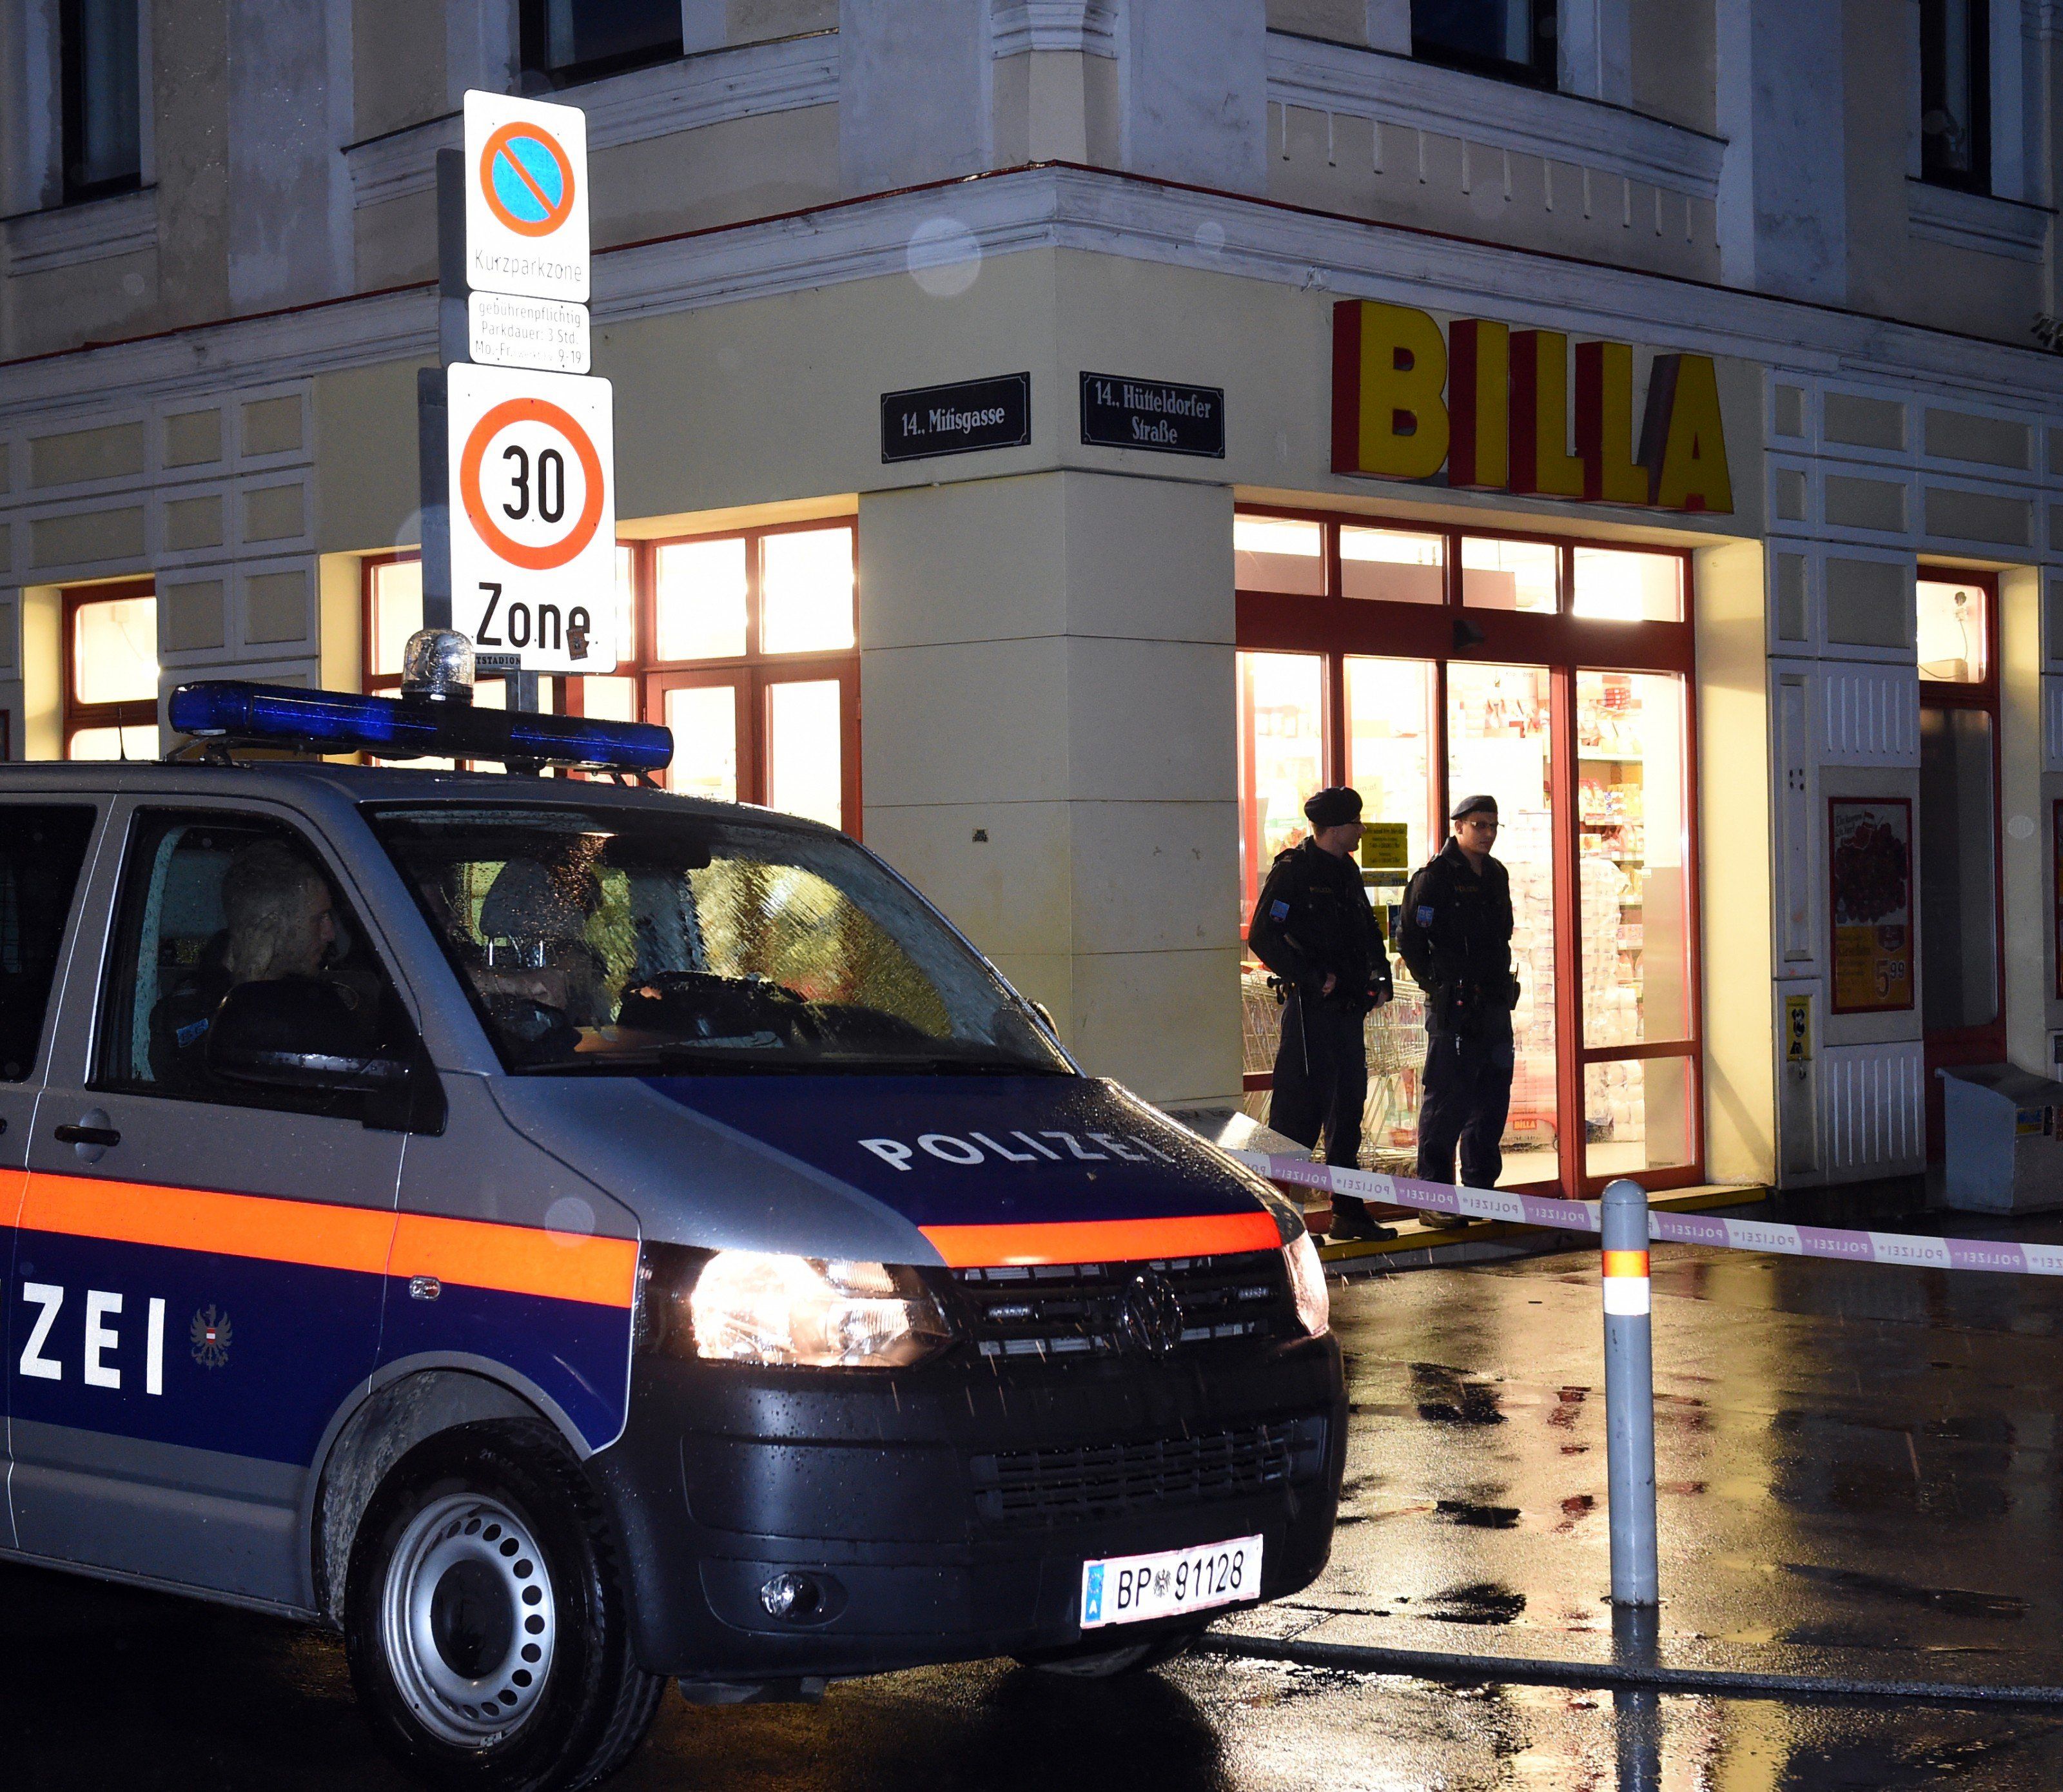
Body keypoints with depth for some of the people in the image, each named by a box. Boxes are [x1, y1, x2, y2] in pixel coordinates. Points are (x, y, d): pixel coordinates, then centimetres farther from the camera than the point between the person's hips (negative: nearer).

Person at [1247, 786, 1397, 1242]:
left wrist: (1380, 978, 9)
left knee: (1348, 1110, 12)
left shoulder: (1346, 871, 15)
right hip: (1311, 1011, -9)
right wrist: (1313, 979, -18)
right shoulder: (1293, 870, -10)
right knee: (1300, 1111, -7)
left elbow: (1368, 931, 26)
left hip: (1349, 1010, 9)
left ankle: (1349, 1212, 19)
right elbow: (1263, 938, -16)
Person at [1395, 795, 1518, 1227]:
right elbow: (1410, 939, -11)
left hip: (1495, 1005, 8)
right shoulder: (1435, 877, -9)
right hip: (1455, 1007, -8)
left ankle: (1481, 1190, 21)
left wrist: (1502, 985, 15)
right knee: (1446, 1102, -6)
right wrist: (1436, 985, -8)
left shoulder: (1495, 875, 15)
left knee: (1492, 1100, 11)